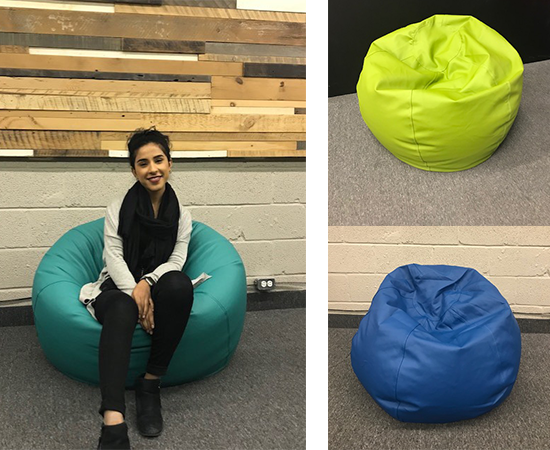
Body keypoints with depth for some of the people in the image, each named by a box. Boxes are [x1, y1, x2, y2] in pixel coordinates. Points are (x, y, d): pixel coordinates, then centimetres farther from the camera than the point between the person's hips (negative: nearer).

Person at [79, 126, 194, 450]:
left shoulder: (181, 214, 8)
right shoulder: (119, 208, 4)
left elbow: (177, 260, -1)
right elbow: (113, 256, -5)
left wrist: (147, 283, -21)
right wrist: (135, 292, -23)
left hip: (157, 286, 2)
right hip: (120, 287, -1)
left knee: (180, 284, -36)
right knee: (122, 310, -40)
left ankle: (151, 384, -25)